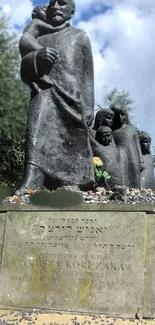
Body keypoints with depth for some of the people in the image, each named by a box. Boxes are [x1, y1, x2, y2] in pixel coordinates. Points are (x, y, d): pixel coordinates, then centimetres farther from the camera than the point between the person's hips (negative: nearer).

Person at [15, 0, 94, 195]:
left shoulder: (80, 36, 22)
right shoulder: (39, 39, 28)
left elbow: (87, 74, 12)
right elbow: (24, 70, 17)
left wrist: (89, 106, 0)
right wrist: (36, 56, -7)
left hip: (70, 95, 0)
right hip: (44, 92, 1)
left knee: (75, 146, -5)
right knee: (38, 132, -26)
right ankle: (31, 183, -41)